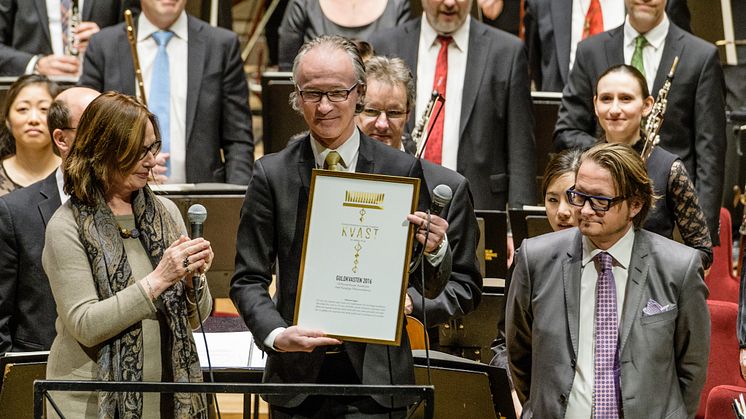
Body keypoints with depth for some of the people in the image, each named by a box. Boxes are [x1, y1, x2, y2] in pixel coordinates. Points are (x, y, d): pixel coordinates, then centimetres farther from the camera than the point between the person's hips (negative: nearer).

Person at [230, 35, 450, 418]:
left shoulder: (402, 171, 0)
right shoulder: (272, 175, 2)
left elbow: (429, 288, 3)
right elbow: (248, 280, 2)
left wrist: (434, 250, -19)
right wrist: (276, 335, -17)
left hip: (376, 380, -1)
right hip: (298, 375, 1)